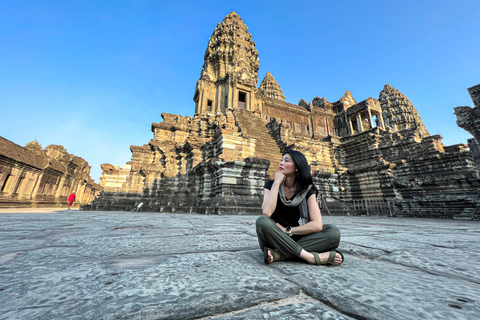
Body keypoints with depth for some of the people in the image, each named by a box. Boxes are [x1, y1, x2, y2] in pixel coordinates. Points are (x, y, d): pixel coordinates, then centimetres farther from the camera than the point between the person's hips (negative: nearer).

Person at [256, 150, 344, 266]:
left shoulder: (307, 190, -3)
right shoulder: (271, 185, -5)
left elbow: (317, 225, -15)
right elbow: (267, 212, -25)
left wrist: (287, 230, -17)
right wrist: (277, 182, -20)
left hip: (297, 239, 2)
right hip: (275, 239, -1)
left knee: (333, 232, -23)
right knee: (262, 221, -34)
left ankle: (278, 255, -29)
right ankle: (310, 257, -27)